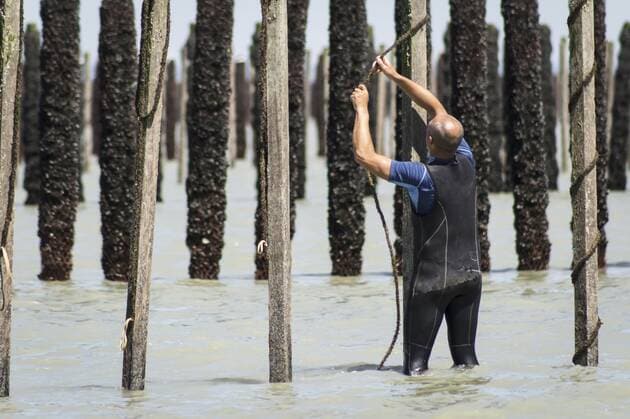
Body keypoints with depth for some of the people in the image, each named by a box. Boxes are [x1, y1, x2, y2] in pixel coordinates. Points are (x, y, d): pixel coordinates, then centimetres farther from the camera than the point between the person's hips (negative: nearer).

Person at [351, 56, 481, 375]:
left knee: (417, 362, -1)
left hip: (433, 279, -5)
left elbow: (365, 156, -16)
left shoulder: (423, 177, -18)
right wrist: (394, 76, 14)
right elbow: (436, 107, 10)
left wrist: (362, 109, -5)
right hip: (469, 274, 5)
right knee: (466, 358, 8)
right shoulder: (466, 163, -1)